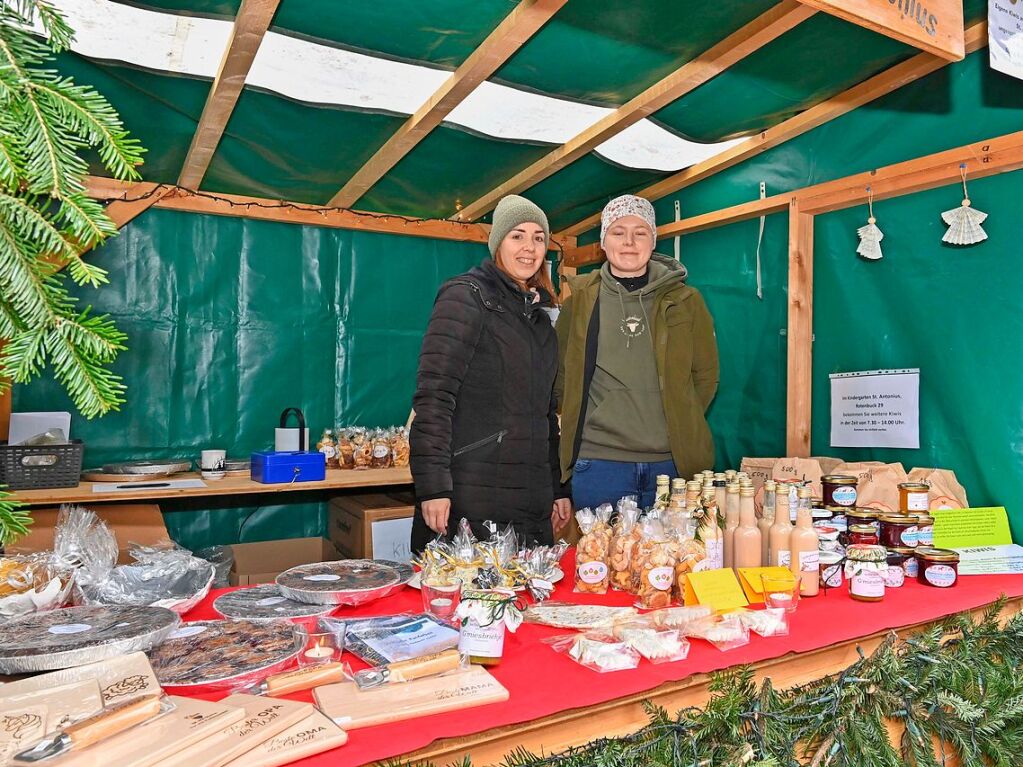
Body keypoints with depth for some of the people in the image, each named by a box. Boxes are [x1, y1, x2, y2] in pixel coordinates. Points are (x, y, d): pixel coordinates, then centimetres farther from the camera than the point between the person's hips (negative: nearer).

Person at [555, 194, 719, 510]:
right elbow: (559, 372, 11)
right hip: (598, 461, -1)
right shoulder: (579, 300, 4)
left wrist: (681, 424, 5)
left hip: (672, 461, 1)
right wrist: (580, 422, 5)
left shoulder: (685, 301, 6)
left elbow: (706, 374, 12)